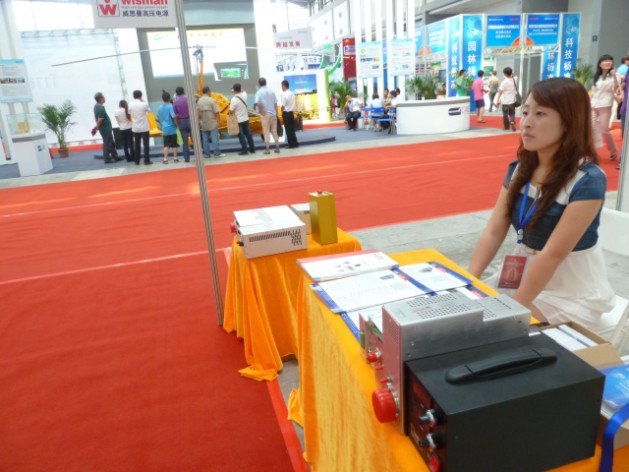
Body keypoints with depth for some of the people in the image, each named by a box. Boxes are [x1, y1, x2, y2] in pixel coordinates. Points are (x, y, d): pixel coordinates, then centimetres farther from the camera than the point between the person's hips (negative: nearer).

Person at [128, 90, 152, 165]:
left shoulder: (130, 105, -3)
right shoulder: (144, 104, -11)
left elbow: (129, 113, 13)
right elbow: (149, 111, 7)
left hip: (135, 128, 3)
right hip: (144, 127, -3)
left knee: (136, 145, 10)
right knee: (145, 144, 2)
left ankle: (137, 161, 13)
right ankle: (146, 160, 0)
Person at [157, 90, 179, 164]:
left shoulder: (160, 107, 5)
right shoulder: (170, 106, -11)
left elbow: (159, 118, 14)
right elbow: (174, 116, -22)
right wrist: (177, 124, -10)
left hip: (165, 129, 4)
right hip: (172, 128, -4)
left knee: (166, 145, 6)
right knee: (174, 144, 6)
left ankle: (165, 159, 3)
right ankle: (175, 158, 11)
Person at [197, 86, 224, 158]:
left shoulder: (199, 101, 4)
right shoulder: (211, 100, -10)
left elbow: (198, 113, 2)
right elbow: (216, 112, -12)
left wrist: (199, 120, 8)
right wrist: (219, 120, -2)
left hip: (203, 124, 5)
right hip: (212, 122, -5)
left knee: (205, 139, 9)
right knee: (214, 138, -2)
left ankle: (206, 153, 11)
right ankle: (217, 153, -2)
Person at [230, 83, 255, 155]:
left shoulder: (234, 99, -21)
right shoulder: (244, 95, -3)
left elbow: (231, 110, -15)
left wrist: (230, 105, 3)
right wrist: (240, 87, 8)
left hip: (238, 120, -6)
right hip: (245, 119, 6)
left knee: (241, 136, 1)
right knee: (248, 134, 14)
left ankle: (244, 150, 1)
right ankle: (252, 149, 19)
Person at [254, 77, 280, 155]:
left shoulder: (259, 92, -6)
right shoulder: (271, 91, 6)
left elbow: (257, 103, -22)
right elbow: (275, 103, 6)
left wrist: (262, 111, -11)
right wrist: (276, 113, 12)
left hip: (265, 114, -4)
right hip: (273, 113, 4)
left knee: (266, 132, 1)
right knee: (274, 131, 12)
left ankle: (267, 149, -1)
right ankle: (277, 147, 12)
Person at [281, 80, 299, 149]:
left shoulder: (285, 95, -15)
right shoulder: (292, 93, 9)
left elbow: (283, 106, -15)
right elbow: (292, 104, 11)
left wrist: (282, 112, 2)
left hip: (286, 113, -7)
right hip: (291, 112, 7)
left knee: (288, 129, -1)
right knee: (292, 129, 13)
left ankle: (291, 144, 1)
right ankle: (295, 143, 16)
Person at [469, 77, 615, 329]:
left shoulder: (588, 181, -20)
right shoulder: (519, 169, -1)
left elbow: (553, 254, -24)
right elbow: (493, 232, -4)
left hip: (573, 292, -5)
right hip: (524, 274, 6)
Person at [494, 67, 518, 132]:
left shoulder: (504, 82, -12)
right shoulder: (514, 80, 2)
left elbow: (500, 92, -12)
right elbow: (516, 89, 13)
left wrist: (498, 100, -9)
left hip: (505, 101, -4)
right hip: (512, 100, 4)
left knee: (505, 114, 7)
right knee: (512, 113, 15)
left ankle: (506, 127, 13)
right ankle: (512, 121, -11)